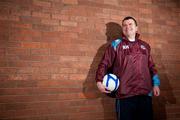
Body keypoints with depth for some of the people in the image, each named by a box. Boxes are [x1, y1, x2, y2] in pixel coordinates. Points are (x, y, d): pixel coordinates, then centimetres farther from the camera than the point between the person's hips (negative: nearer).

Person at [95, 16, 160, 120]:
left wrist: (156, 84, 11)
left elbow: (151, 66, 19)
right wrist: (99, 81, -11)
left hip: (145, 94, 4)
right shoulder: (116, 44, 4)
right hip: (125, 95, -4)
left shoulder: (145, 46, 16)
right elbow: (104, 64, 1)